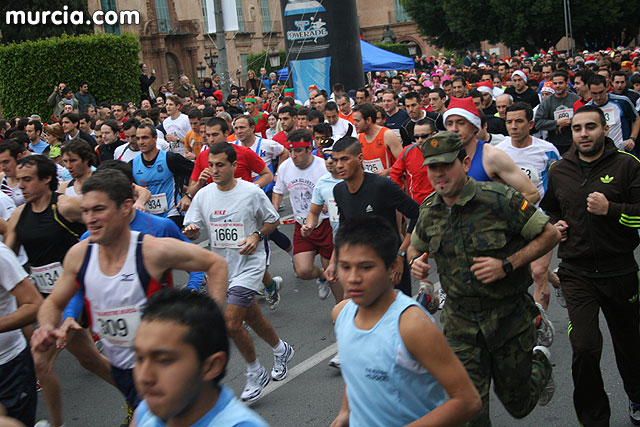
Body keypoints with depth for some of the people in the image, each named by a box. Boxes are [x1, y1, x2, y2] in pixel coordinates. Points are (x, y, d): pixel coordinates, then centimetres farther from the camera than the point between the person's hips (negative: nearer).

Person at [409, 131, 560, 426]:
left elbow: (550, 234, -11)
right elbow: (415, 246, 18)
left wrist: (507, 265, -22)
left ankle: (540, 363, 46)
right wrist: (415, 262, -6)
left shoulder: (499, 199, -18)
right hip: (460, 320, 3)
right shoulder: (429, 210, -1)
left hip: (509, 316, -3)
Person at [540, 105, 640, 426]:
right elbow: (548, 209, 24)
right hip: (576, 273, 1)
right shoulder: (559, 171, 6)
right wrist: (554, 225, 4)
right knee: (584, 347, -13)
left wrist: (610, 209, -22)